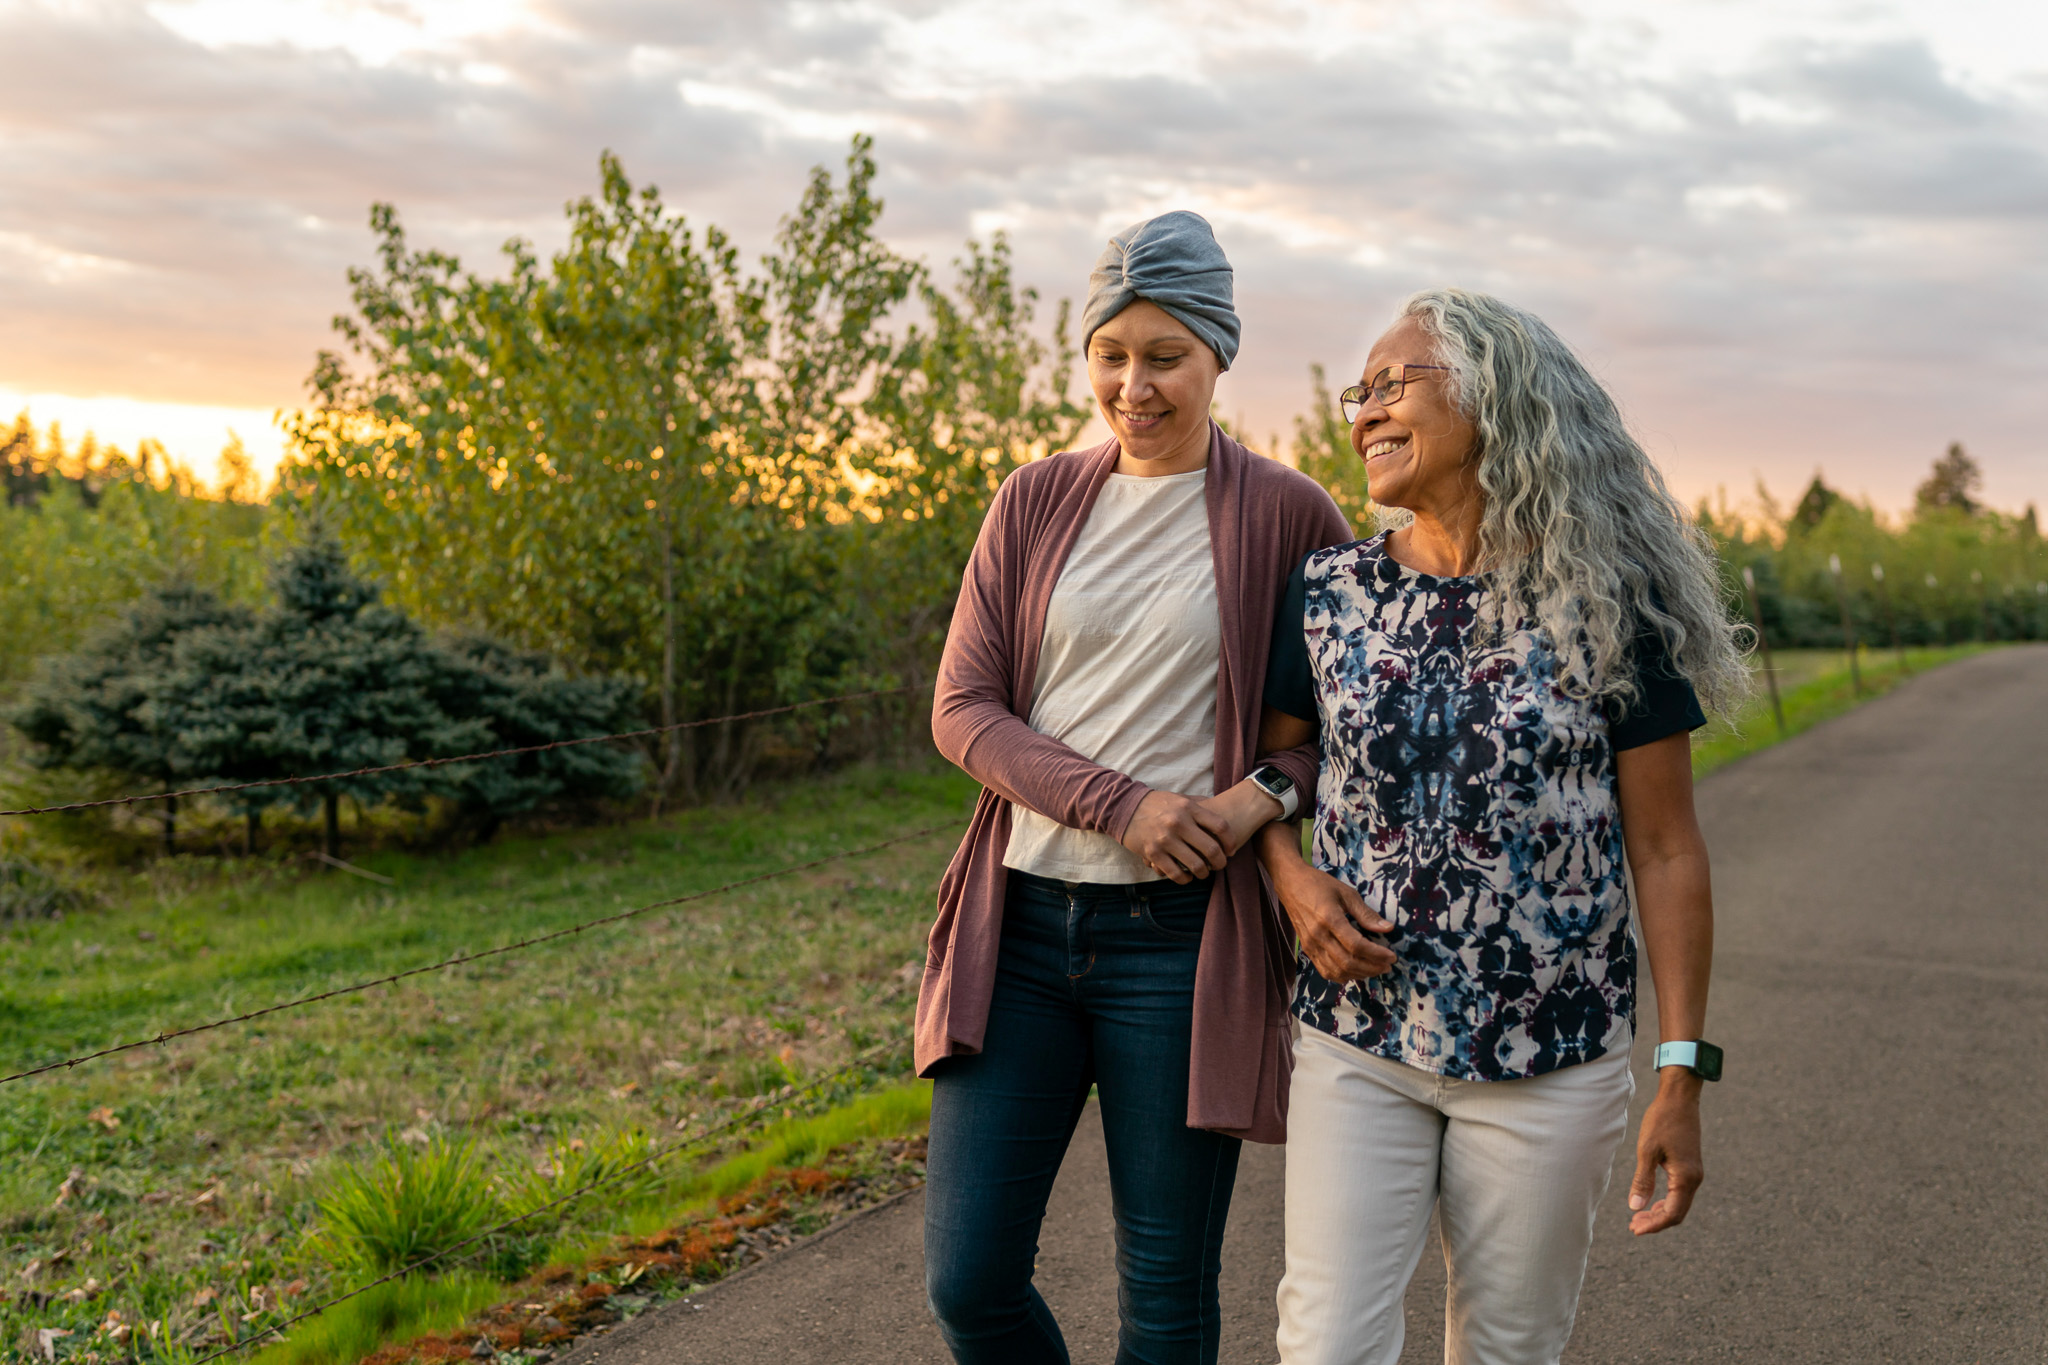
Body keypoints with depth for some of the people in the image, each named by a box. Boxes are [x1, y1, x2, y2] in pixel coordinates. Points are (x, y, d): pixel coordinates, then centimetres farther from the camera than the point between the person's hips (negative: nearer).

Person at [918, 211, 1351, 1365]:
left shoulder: (1288, 516, -1)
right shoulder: (1037, 504, 6)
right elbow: (961, 708, 1)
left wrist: (1270, 793, -14)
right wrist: (1118, 804, -14)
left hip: (1179, 935, -2)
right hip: (1021, 922, 3)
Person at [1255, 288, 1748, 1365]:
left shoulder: (1604, 609, -5)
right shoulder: (1326, 593, 2)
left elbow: (1666, 852, -3)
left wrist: (1682, 1077, -5)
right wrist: (1294, 882, -7)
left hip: (1551, 1065, -1)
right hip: (1356, 1042, 2)